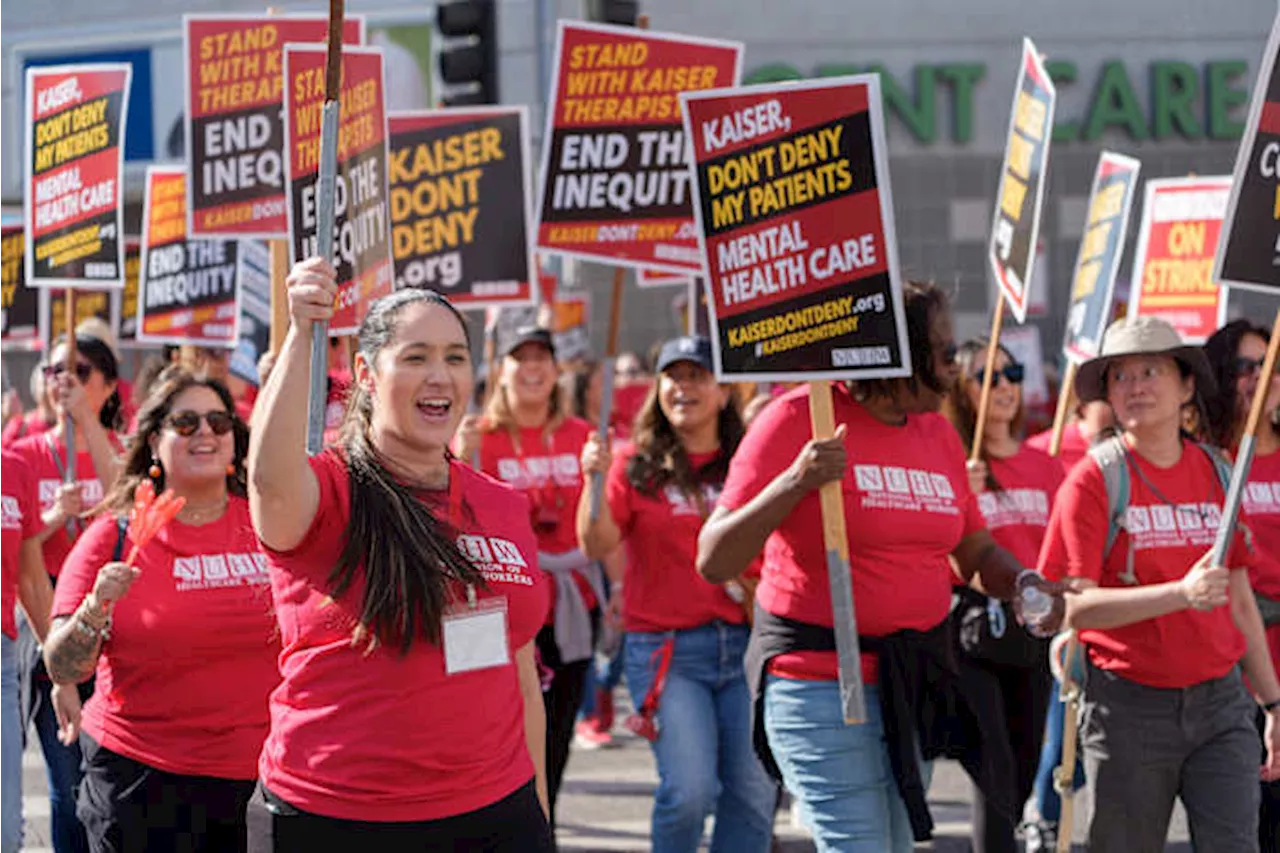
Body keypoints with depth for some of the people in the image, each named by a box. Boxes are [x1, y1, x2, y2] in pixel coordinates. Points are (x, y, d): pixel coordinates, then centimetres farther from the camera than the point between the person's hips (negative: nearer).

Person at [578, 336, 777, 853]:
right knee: (689, 789, -14)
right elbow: (597, 547, -8)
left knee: (754, 790, -1)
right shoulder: (636, 465, 3)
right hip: (666, 648, -3)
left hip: (744, 641, 3)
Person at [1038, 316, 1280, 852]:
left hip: (1220, 702, 3)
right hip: (1129, 704, -3)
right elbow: (1074, 606, -14)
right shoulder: (1094, 480, -5)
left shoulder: (1214, 472, 9)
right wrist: (1182, 593, -25)